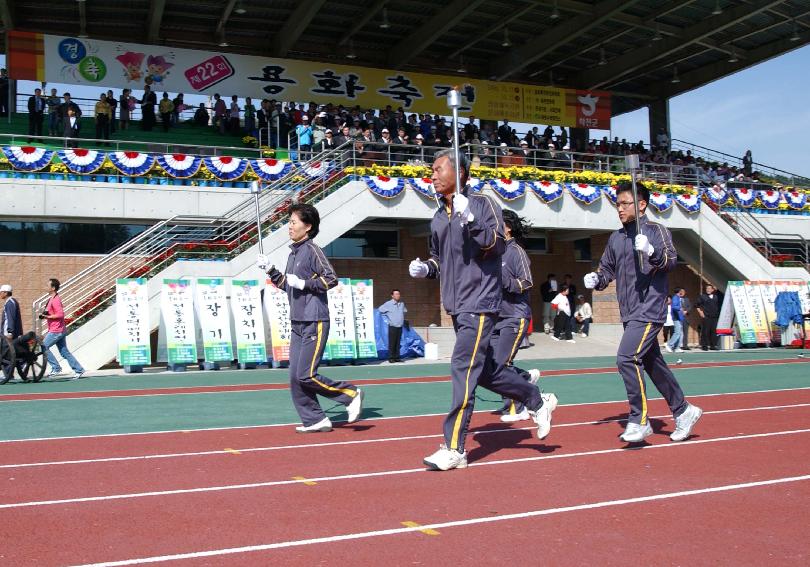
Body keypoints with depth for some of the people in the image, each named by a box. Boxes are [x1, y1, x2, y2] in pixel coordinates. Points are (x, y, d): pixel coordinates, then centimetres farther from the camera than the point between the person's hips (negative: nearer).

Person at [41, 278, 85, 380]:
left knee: (43, 347, -4)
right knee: (64, 352, 9)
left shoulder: (55, 300, -15)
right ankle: (78, 370, 9)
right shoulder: (52, 299, 16)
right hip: (59, 330, 10)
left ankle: (56, 368, -1)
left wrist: (48, 317, -20)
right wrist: (44, 315, 11)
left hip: (56, 331, -10)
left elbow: (60, 314, -24)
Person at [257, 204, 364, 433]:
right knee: (295, 377, 6)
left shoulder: (312, 250, -9)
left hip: (315, 323, -9)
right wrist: (270, 270, 15)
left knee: (306, 376, -10)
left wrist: (304, 284, -17)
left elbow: (331, 279, -16)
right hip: (297, 323, 9)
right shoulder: (293, 253, 16)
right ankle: (314, 420, 14)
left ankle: (351, 394, 6)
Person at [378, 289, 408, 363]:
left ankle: (397, 357, 13)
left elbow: (405, 311, 27)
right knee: (392, 343, -4)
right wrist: (388, 316, 2)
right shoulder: (388, 304, -8)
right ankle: (391, 358, 1)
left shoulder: (402, 303, 9)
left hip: (400, 327, 5)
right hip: (392, 327, -5)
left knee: (398, 343, 7)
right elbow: (380, 310, 0)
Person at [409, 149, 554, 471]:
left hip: (480, 303, -8)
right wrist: (425, 269, 7)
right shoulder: (438, 218, 15)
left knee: (464, 369, -14)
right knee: (484, 370, 14)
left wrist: (470, 220, -27)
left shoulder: (481, 204, -5)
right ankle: (536, 403, 33)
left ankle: (454, 449, -10)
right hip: (456, 306, 8)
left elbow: (499, 245, -17)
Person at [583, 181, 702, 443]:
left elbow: (671, 260, -19)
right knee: (653, 364, 14)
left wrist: (651, 252, -37)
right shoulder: (616, 238, 14)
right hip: (629, 313, 8)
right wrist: (596, 279, 2)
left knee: (627, 359, -18)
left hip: (649, 311, -8)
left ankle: (639, 421, -9)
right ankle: (683, 411, 29)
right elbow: (607, 268, 22)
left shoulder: (655, 230, -6)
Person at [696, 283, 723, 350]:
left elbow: (719, 305, 23)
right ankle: (704, 345, 0)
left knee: (714, 331, 4)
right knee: (705, 331, -6)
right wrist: (700, 312, -6)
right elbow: (697, 305, 3)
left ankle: (713, 345, 11)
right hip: (705, 317, -4)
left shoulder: (716, 297, 14)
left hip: (714, 317, 4)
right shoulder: (702, 296, 3)